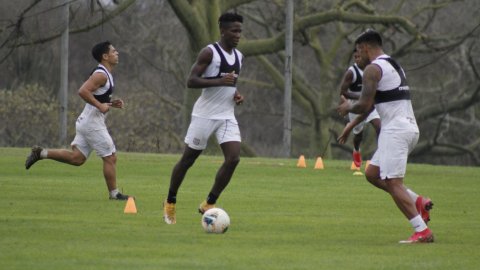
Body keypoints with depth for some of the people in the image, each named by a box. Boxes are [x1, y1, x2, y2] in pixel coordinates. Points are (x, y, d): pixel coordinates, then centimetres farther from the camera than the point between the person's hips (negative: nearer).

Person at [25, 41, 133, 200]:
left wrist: (111, 103, 12)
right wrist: (100, 105, -26)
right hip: (93, 124, -10)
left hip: (86, 122, 10)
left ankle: (41, 153, 7)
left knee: (76, 158, 8)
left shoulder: (104, 74, 17)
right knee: (110, 158, -2)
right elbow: (83, 91, -27)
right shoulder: (101, 75, -16)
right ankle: (114, 194, 5)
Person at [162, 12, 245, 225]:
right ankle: (170, 203, 22)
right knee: (188, 159, 3)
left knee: (233, 159, -12)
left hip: (227, 116, 6)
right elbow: (191, 81, -17)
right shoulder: (209, 53, -11)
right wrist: (220, 81, -26)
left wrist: (236, 94, 7)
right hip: (205, 115, -6)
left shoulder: (238, 57, 12)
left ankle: (208, 204, -1)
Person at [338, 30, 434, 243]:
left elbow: (364, 105, -13)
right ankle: (418, 202, 6)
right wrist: (353, 123, 36)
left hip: (395, 130, -9)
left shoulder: (373, 69, -8)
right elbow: (371, 105, 31)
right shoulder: (393, 65, 23)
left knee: (393, 183, -10)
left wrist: (348, 108, 8)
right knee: (372, 174, 15)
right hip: (409, 127, 9)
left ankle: (422, 231, -17)